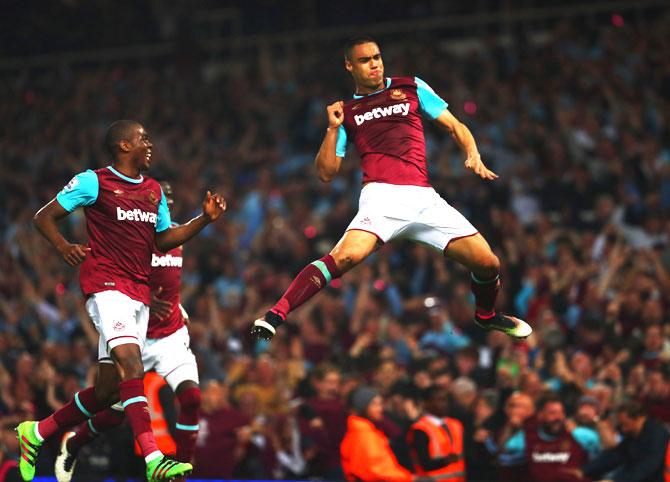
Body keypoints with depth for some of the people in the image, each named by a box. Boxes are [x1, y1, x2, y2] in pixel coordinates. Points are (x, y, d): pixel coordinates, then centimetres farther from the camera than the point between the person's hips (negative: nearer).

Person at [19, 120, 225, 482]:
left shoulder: (154, 190, 19)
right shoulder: (93, 182, -2)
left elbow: (163, 241, 25)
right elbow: (43, 217, 1)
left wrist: (205, 219, 12)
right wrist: (64, 247, -19)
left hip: (139, 291, 8)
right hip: (105, 284, -8)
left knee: (108, 389, 5)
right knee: (131, 364, -25)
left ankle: (37, 432, 23)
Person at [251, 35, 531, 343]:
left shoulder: (411, 88, 17)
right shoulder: (346, 112, 16)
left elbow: (455, 126, 17)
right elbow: (326, 173, 13)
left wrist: (473, 155, -2)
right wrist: (333, 128, 1)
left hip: (424, 198, 2)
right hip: (381, 195, -2)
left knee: (487, 263, -4)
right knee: (346, 256, -31)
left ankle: (486, 315, 29)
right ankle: (273, 317, -31)